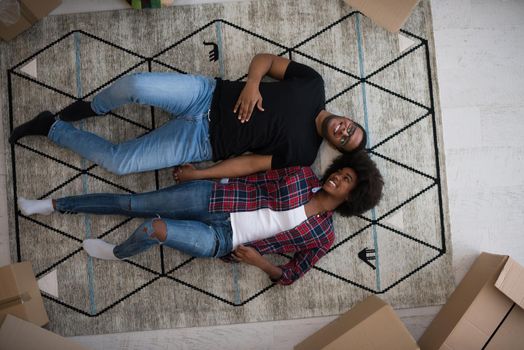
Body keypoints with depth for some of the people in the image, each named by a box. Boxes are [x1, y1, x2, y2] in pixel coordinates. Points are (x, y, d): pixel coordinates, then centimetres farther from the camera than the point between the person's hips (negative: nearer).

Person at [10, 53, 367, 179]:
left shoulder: (302, 153, -4)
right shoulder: (313, 84, 2)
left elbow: (250, 163, -7)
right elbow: (267, 59, 7)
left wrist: (197, 175, -9)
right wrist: (252, 84, -14)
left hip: (204, 142, -2)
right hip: (208, 94, 2)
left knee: (117, 162, -14)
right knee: (136, 84, -27)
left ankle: (52, 127, 14)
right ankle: (94, 107, 9)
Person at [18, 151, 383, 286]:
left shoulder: (323, 236, -2)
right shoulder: (303, 175, 1)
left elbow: (289, 275, 2)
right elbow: (257, 172, 9)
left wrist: (258, 260, -13)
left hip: (222, 242, -2)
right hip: (212, 197, 2)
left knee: (153, 228, -24)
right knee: (132, 203, -4)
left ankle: (118, 253, 13)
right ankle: (54, 204, 18)